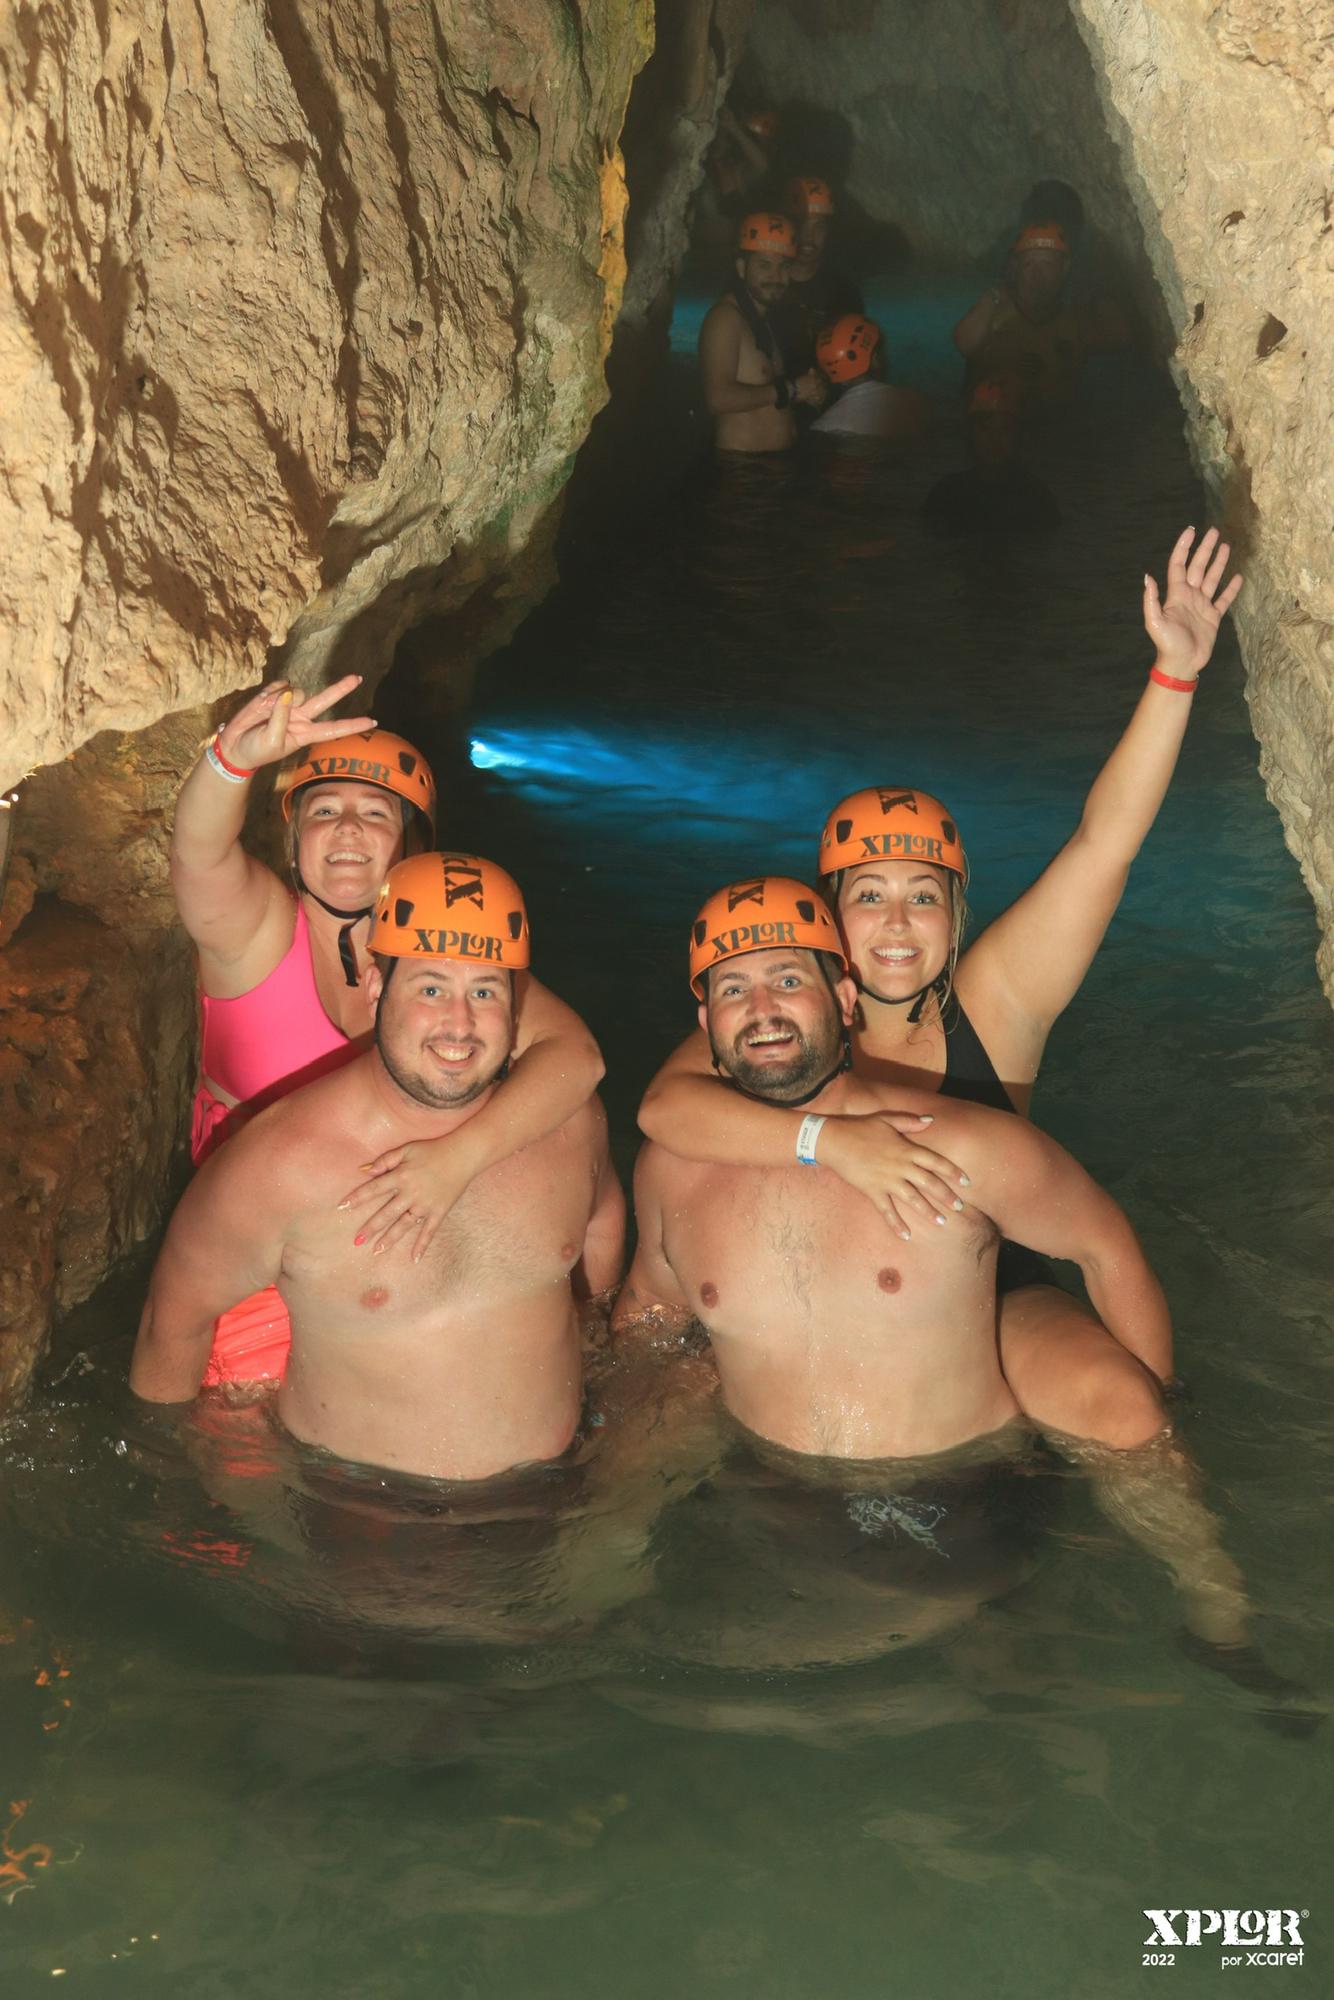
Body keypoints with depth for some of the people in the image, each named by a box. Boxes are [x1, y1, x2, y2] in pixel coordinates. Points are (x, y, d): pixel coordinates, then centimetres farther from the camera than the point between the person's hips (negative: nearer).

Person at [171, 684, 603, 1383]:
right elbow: (199, 854, -37)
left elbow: (574, 1052, -23)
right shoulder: (256, 927, -13)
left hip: (398, 1243, 2)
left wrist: (460, 1156, -40)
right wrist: (234, 756, -59)